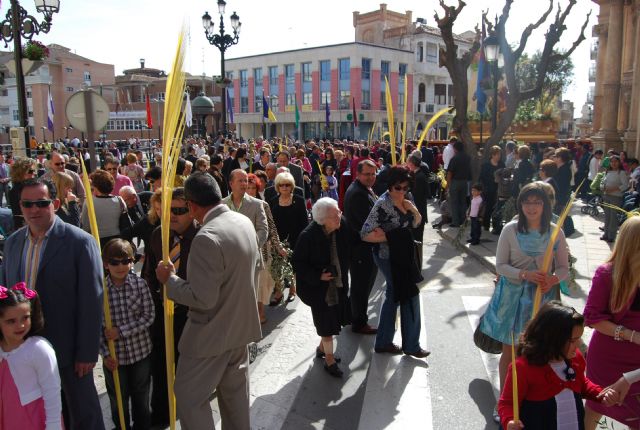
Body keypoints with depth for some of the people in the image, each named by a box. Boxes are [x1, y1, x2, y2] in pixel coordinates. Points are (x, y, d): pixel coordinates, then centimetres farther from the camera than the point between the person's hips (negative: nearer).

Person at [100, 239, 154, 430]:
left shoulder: (140, 284, -11)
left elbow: (149, 316, -11)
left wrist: (121, 331, -18)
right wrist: (105, 353, -11)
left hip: (140, 351, 0)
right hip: (114, 356, 0)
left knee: (141, 398, 19)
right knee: (118, 400, 18)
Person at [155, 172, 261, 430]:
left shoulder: (207, 238, -28)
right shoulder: (244, 222, -1)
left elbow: (203, 299, -26)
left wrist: (170, 279, -14)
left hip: (212, 333, -8)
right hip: (241, 326, 8)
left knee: (189, 396, 9)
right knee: (235, 390, 23)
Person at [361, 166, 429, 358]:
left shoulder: (405, 199, 2)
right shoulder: (382, 205, -22)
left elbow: (415, 223, 13)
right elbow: (365, 234, -24)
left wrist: (413, 210, -8)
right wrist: (390, 237, -18)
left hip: (401, 255, 8)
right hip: (389, 257, -8)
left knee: (393, 296, 16)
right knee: (410, 297, 1)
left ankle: (384, 342, 30)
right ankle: (411, 345, 19)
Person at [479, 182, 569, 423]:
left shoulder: (555, 232, -3)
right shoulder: (510, 230, -7)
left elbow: (564, 267, 4)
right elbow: (500, 265, -5)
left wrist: (554, 279, -18)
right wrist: (524, 274, -21)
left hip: (543, 298, 1)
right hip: (513, 296, -1)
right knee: (509, 352, 9)